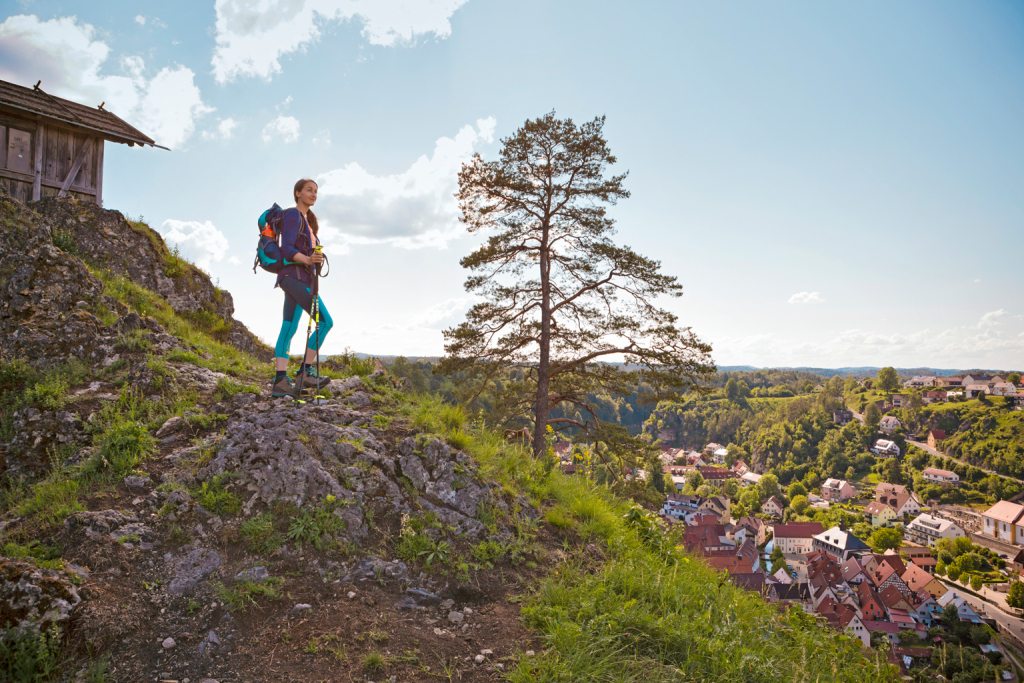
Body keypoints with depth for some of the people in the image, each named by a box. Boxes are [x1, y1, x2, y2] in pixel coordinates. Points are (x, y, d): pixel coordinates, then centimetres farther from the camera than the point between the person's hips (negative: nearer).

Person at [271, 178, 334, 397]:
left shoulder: (307, 219, 24)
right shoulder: (292, 215, -5)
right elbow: (287, 250, -15)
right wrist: (307, 259, -32)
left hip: (303, 278, 9)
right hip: (294, 276, -9)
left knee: (289, 328, 2)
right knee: (326, 321, -14)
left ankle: (281, 381, 0)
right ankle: (306, 371, -10)